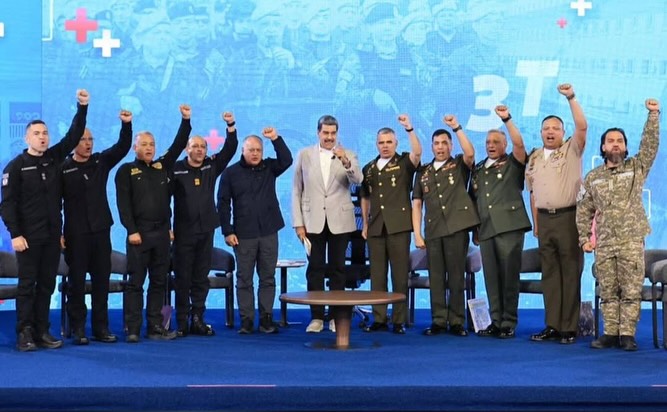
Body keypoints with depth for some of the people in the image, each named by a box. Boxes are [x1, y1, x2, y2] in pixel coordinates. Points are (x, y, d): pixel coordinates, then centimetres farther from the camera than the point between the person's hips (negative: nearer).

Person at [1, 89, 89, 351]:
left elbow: (74, 135, 3)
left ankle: (42, 332, 13)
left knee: (47, 285, 7)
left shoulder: (54, 157, 9)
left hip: (52, 236, 5)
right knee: (27, 285, -1)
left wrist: (82, 108, -9)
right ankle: (24, 334, 3)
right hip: (28, 236, -5)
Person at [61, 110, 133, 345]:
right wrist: (58, 233, -8)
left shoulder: (101, 162, 6)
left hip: (101, 231, 4)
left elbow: (123, 147, -2)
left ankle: (101, 327, 15)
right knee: (77, 281, 3)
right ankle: (78, 329, 9)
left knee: (102, 280, 7)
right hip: (76, 234, -4)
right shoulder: (63, 169, -5)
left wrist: (126, 125, -19)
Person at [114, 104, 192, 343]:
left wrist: (186, 120, -4)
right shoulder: (126, 171, 1)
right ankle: (133, 329, -1)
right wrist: (131, 230, -14)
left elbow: (178, 146, 7)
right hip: (139, 233, -5)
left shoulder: (163, 167, 13)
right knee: (135, 282, -3)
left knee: (159, 282, 7)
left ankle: (155, 327, 12)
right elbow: (123, 203, -6)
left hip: (162, 233, 5)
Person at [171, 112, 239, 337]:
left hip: (206, 231, 4)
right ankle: (182, 323, 7)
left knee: (201, 278, 8)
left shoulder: (212, 166, 7)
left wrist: (231, 126, -13)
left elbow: (229, 150, 0)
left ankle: (198, 320, 15)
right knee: (183, 278, 2)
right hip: (183, 232, -4)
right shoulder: (176, 169, -5)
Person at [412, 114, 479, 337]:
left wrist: (457, 127, -16)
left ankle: (456, 322, 6)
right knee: (436, 278, 4)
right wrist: (417, 234, 3)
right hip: (433, 231, 3)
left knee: (456, 277, 0)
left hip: (457, 228, -3)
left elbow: (470, 153, -16)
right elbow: (416, 204, 12)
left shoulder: (460, 165, 8)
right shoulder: (423, 172, 15)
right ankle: (438, 321, 9)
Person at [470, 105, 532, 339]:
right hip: (486, 230, 5)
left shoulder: (513, 164, 5)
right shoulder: (478, 169, 18)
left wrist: (507, 119, -19)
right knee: (491, 278, 5)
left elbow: (519, 144, -14)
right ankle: (496, 321, 11)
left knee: (509, 276, -4)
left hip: (509, 226, -5)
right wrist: (475, 229, 15)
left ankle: (509, 323, 1)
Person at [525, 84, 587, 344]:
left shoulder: (571, 151, 2)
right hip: (545, 219, 5)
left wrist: (571, 98, -17)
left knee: (570, 273, -1)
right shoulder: (534, 158, 15)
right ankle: (552, 326, 11)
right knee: (549, 273, 7)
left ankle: (569, 328, 2)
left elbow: (582, 126, -14)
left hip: (568, 217, -4)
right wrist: (535, 222, 12)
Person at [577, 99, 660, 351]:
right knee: (608, 293, 5)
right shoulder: (593, 177, 13)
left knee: (631, 292, -4)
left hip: (631, 243, -2)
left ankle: (627, 334, 1)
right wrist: (584, 239, 7)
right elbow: (583, 211, 15)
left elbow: (650, 143, -7)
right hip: (604, 245, 2)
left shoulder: (637, 167, 8)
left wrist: (653, 115, -15)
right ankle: (610, 333, 11)